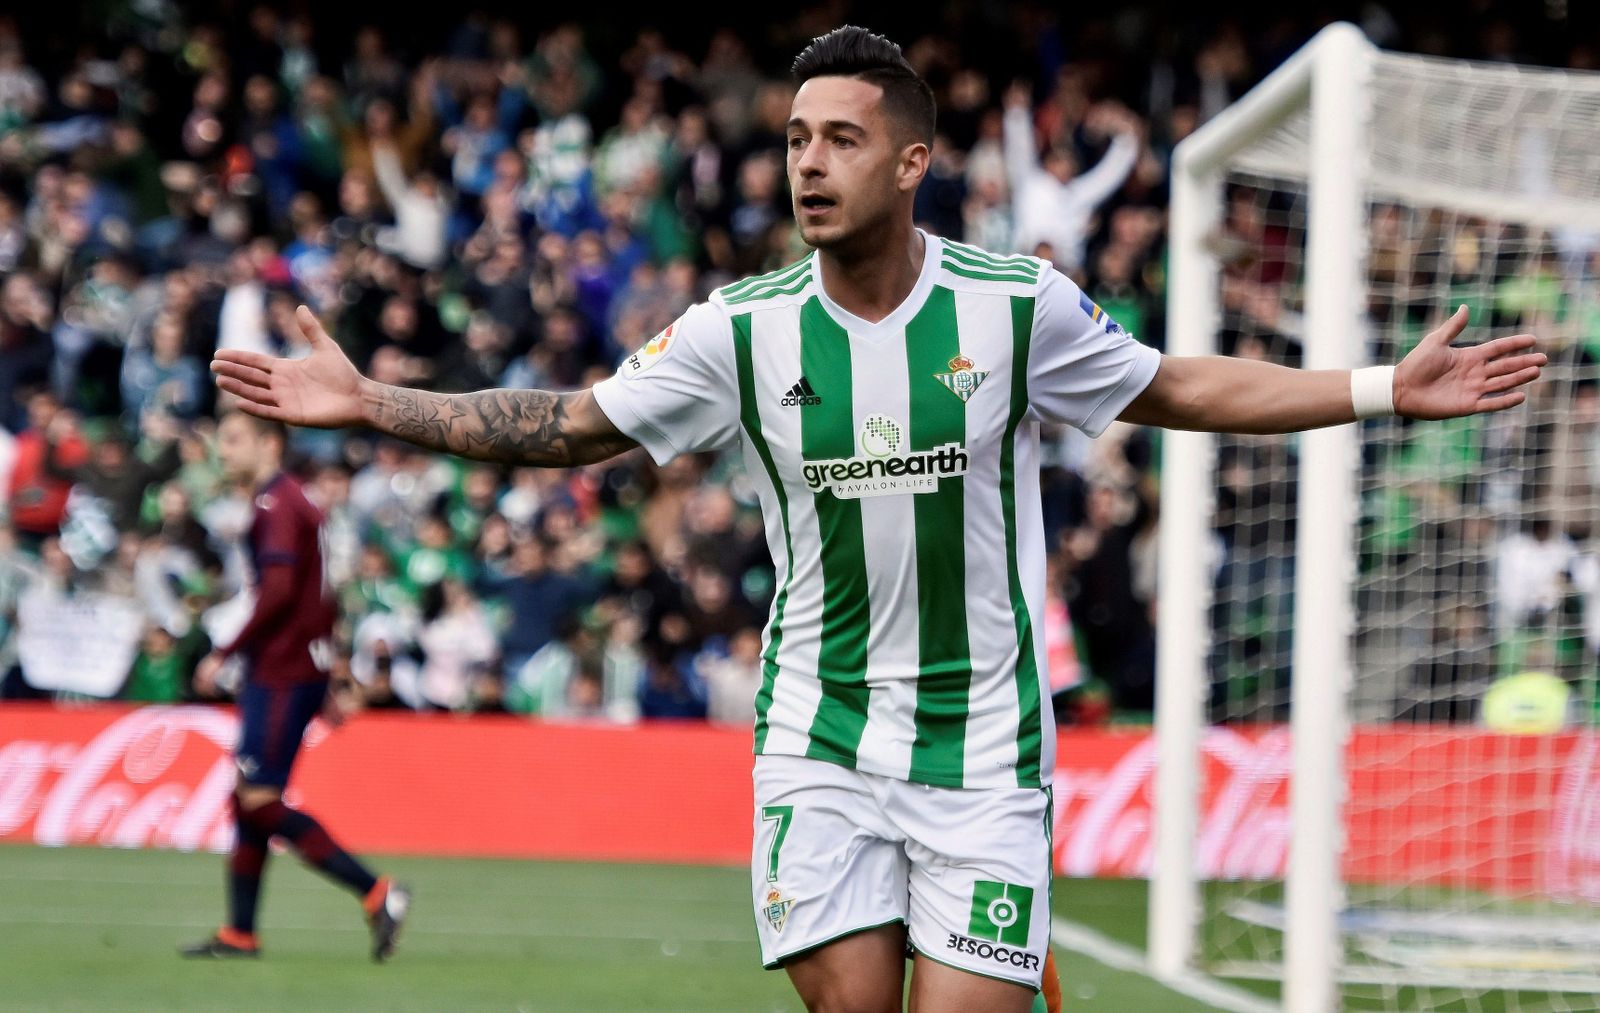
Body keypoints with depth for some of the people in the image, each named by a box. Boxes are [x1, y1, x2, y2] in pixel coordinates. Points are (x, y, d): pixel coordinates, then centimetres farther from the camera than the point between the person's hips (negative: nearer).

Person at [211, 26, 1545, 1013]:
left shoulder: (1017, 306, -5)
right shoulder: (745, 329, -3)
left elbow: (1179, 390, 9)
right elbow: (564, 427, 5)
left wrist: (1389, 389, 4)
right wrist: (366, 404, -2)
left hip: (983, 747, -1)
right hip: (822, 740, 1)